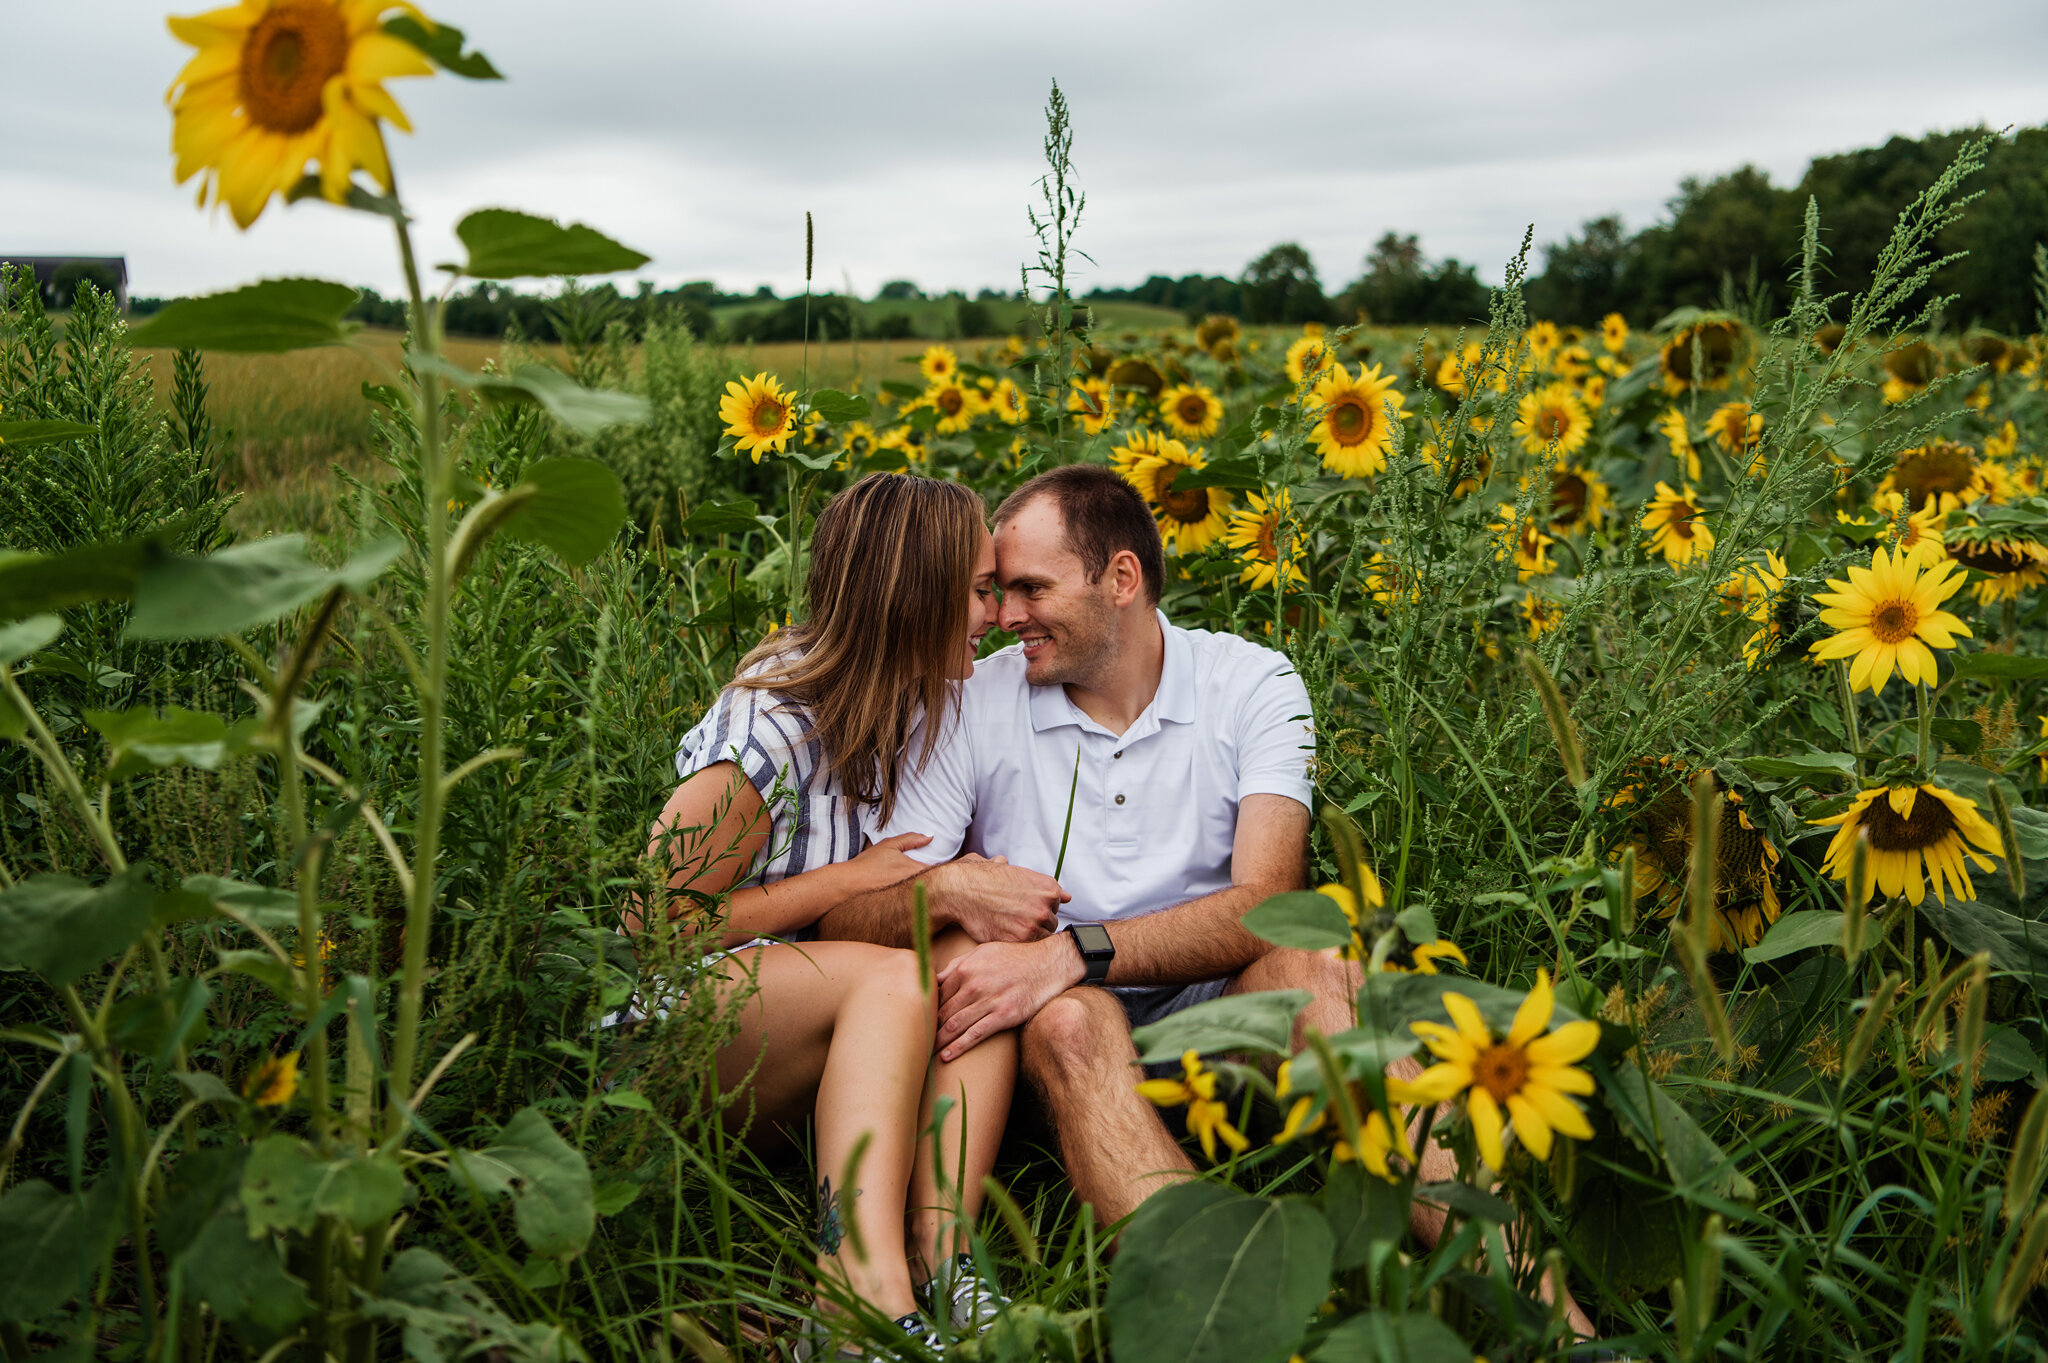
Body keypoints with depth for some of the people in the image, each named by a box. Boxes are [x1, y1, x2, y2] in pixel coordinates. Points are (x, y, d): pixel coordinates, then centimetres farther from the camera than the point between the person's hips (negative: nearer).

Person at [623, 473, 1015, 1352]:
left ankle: (942, 1258, -33)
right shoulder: (769, 728, -19)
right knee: (893, 978, -34)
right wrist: (846, 882, -16)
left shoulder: (919, 702, 4)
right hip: (673, 1015, -6)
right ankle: (867, 1302, -42)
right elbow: (653, 926, -15)